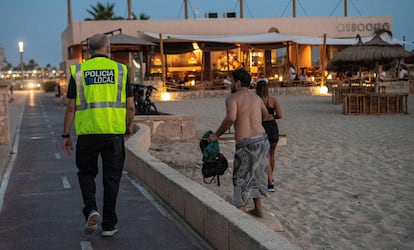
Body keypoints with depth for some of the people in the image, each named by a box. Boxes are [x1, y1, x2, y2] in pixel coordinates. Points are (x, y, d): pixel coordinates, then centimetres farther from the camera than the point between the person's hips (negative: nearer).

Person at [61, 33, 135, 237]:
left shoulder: (78, 71, 3)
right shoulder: (120, 70, 4)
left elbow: (71, 107, 1)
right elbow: (130, 107, 2)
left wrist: (66, 135, 8)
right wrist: (129, 126, 21)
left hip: (87, 132, 0)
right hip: (114, 132, 0)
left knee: (86, 173, 18)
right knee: (111, 178, 9)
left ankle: (91, 210, -3)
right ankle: (108, 225, 12)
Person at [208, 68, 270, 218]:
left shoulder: (233, 97, -5)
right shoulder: (256, 98, 15)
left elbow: (231, 117, -23)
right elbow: (266, 115, 33)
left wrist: (216, 134, -13)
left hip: (246, 143, -6)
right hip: (262, 139, 6)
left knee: (241, 178, 4)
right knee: (256, 174, 21)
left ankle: (242, 211, 1)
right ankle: (258, 209, 30)